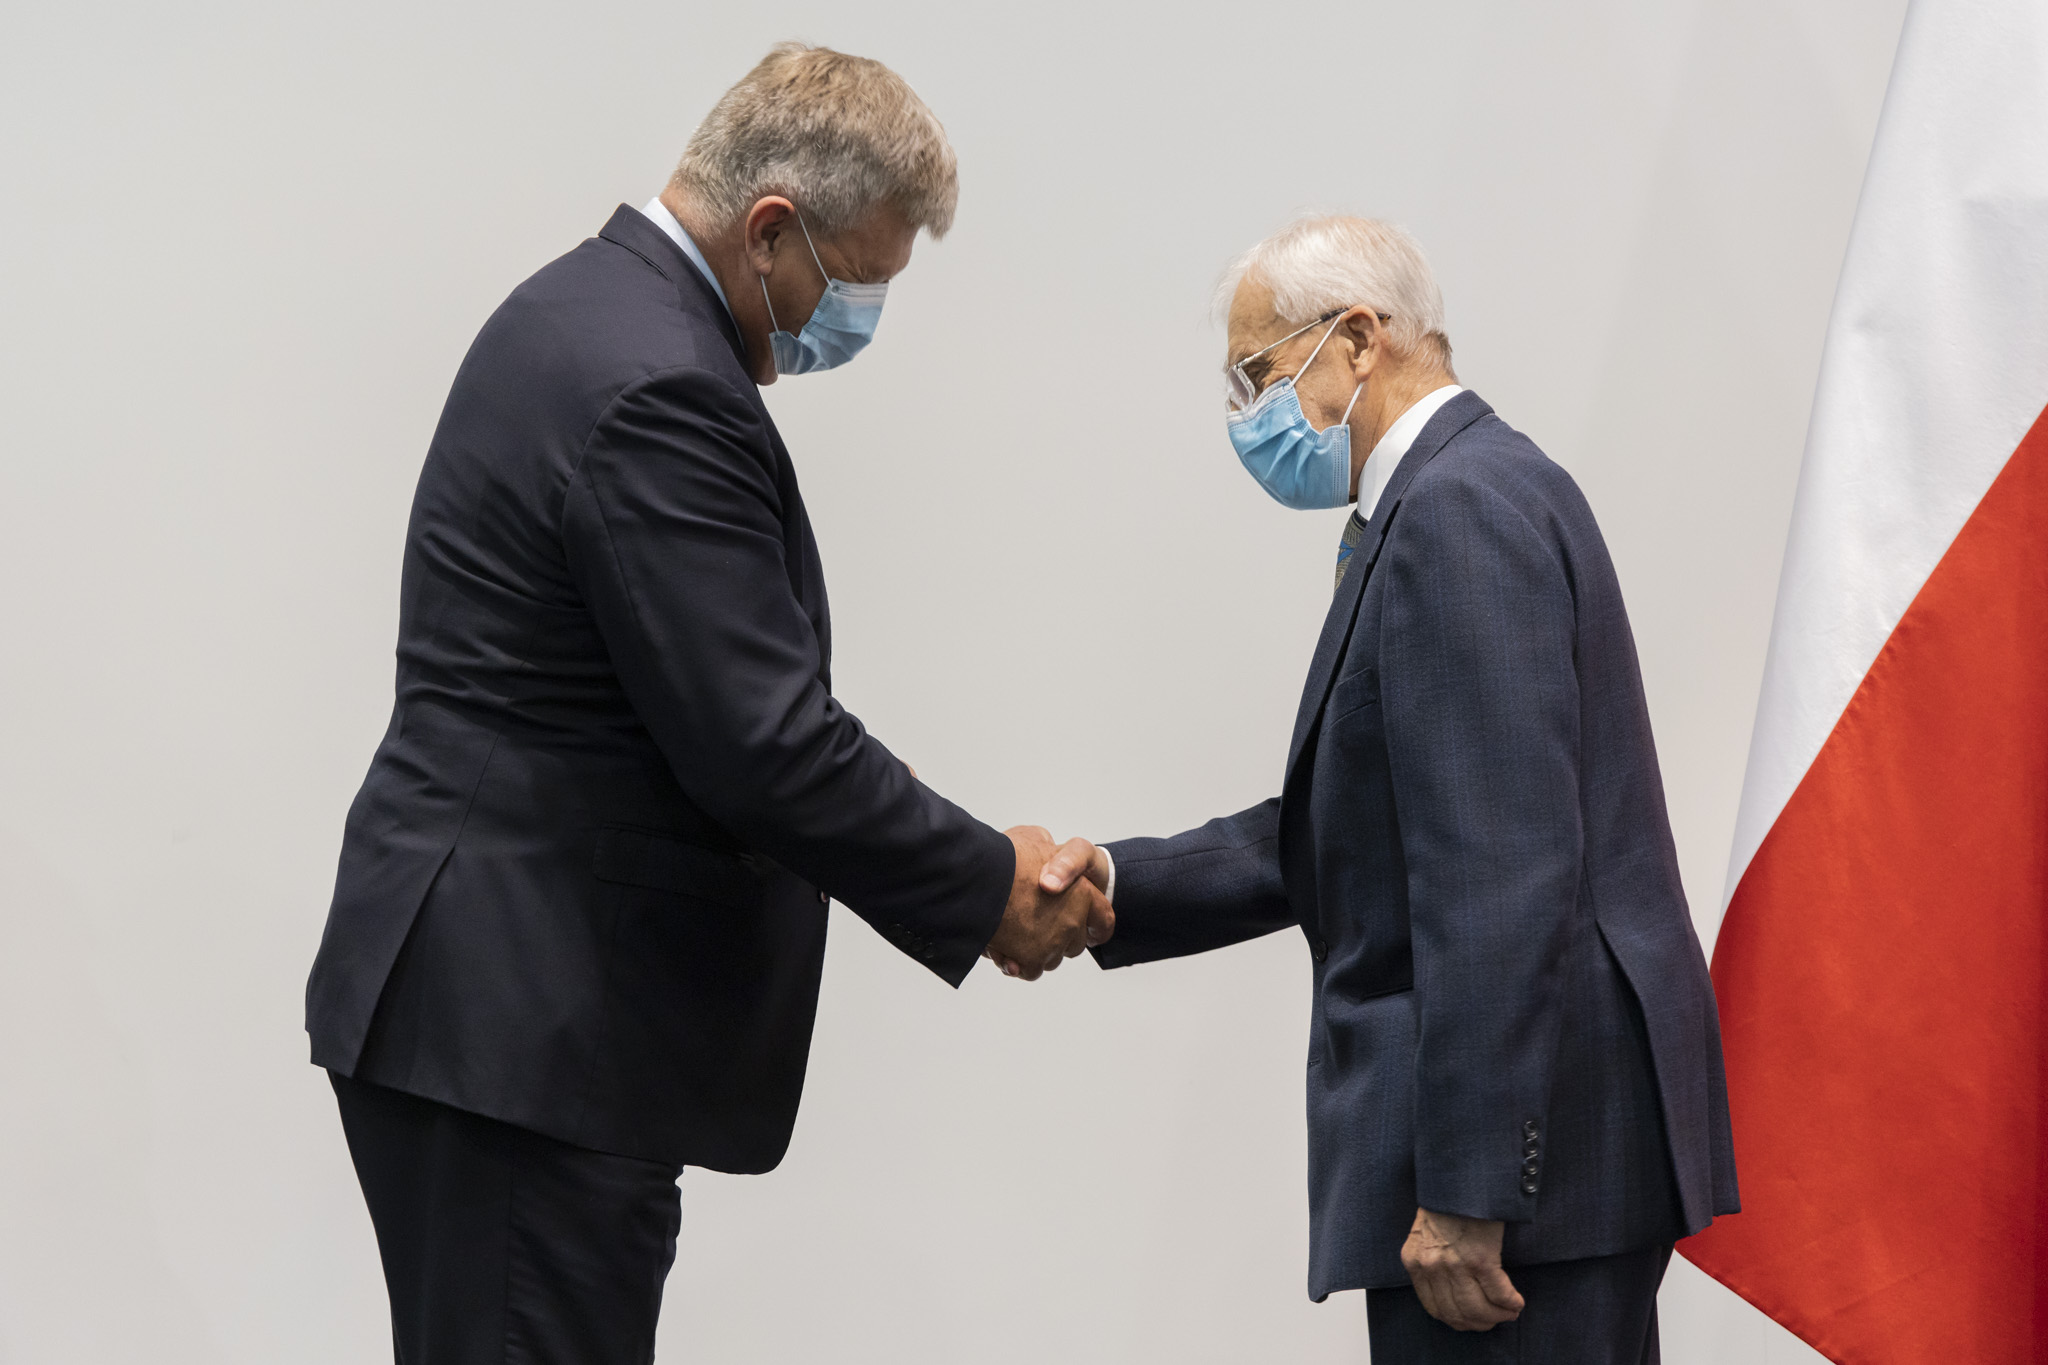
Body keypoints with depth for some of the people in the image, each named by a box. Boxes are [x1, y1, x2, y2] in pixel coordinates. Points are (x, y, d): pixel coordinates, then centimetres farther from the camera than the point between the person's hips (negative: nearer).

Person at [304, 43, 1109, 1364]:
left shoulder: (592, 310, 13)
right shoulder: (660, 389, -20)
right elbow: (763, 744, -22)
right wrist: (990, 889, -9)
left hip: (487, 998, 11)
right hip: (523, 1025, -11)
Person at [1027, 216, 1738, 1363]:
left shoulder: (1461, 506, -14)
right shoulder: (1462, 500, 19)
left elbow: (1504, 872, -22)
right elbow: (1338, 830, 19)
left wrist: (1463, 1191, -23)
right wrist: (1119, 885, 6)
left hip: (1525, 1133, -10)